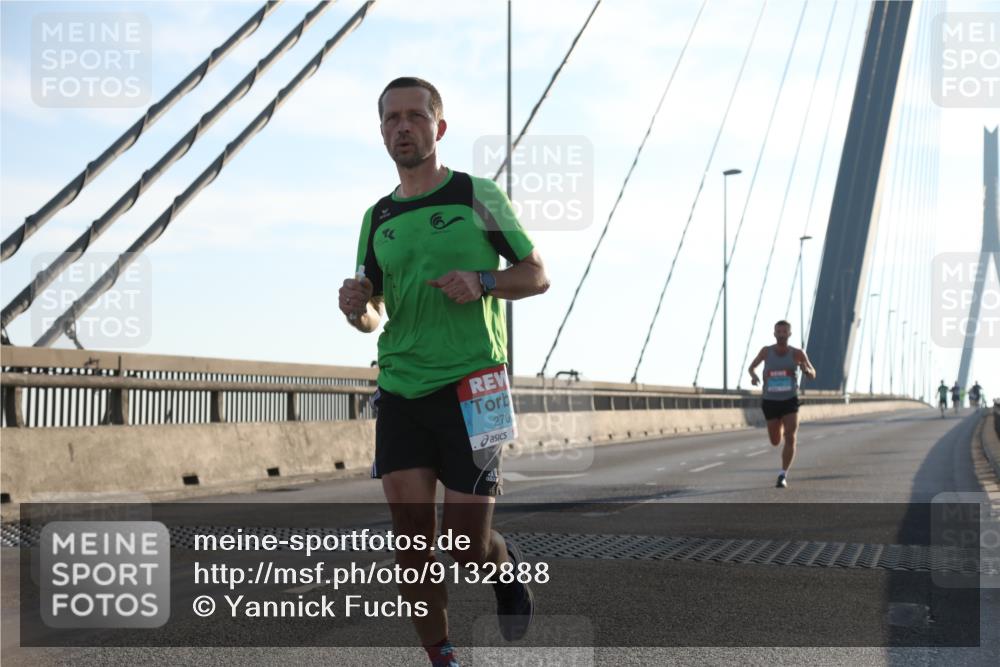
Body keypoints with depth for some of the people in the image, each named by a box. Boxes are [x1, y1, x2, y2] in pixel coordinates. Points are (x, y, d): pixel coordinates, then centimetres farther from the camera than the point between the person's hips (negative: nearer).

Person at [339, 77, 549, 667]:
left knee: (468, 549, -3)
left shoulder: (477, 195, 1)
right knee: (413, 534, -4)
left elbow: (538, 276, 4)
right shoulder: (378, 218, 13)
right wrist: (356, 309, -4)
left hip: (472, 387, -4)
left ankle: (508, 565, 32)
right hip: (400, 391, 4)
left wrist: (481, 282, -15)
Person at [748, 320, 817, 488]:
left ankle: (783, 476, -11)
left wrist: (806, 370, -26)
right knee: (775, 442, 11)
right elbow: (752, 367, 9)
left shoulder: (798, 353, -9)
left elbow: (812, 375, -1)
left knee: (790, 438, -18)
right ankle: (780, 426, 49)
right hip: (770, 402, 1)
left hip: (790, 401, -1)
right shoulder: (766, 351, -6)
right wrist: (753, 376, -16)